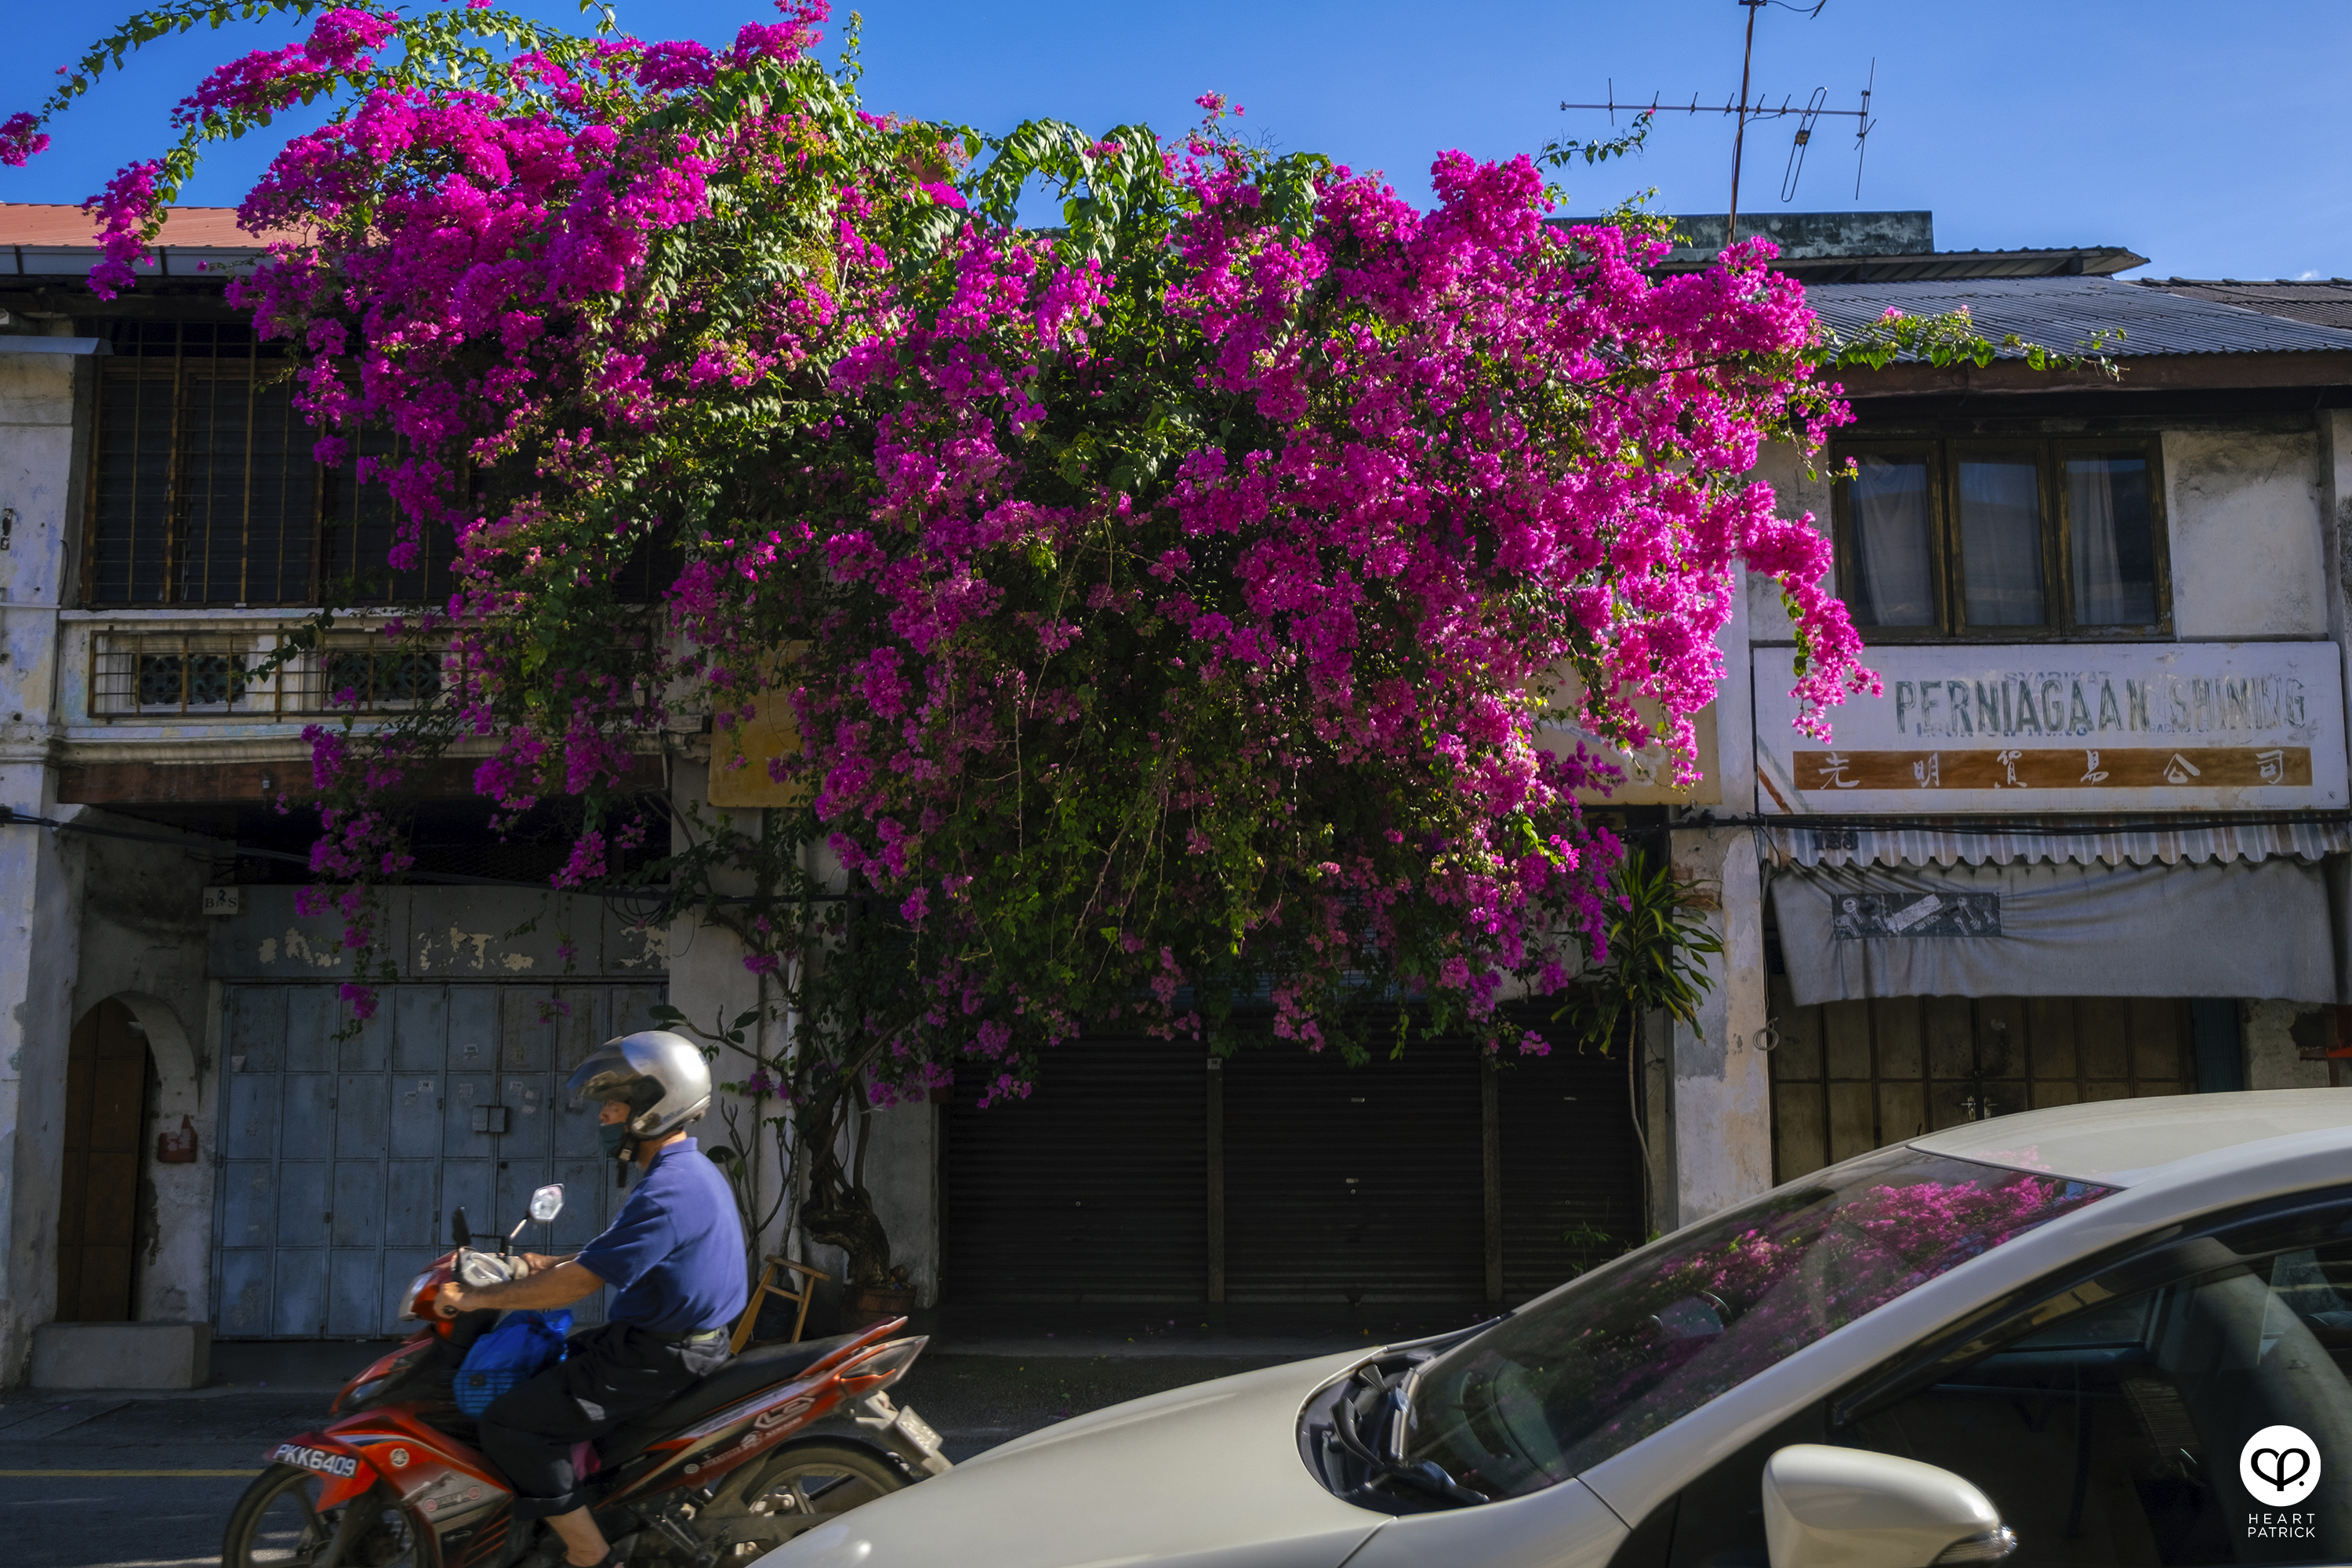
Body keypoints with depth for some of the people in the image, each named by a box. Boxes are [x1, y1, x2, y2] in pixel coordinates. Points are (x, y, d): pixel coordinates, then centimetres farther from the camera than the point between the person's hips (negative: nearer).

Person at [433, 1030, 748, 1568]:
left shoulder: (668, 1190, -23)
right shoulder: (693, 1170, 10)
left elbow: (580, 1281, -24)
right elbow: (612, 1252, 23)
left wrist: (477, 1298, -15)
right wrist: (550, 1265, 16)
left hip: (659, 1357, -11)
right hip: (687, 1337, 11)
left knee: (508, 1424, -11)